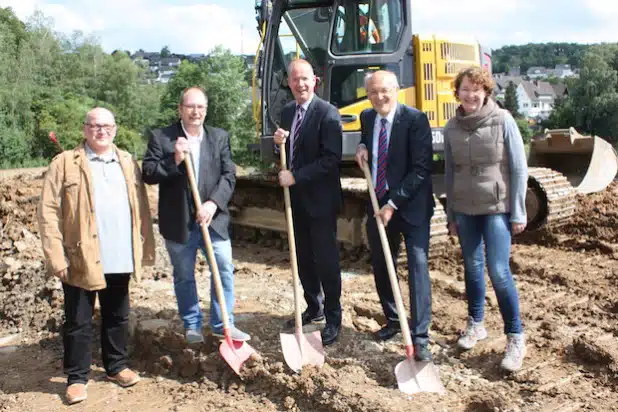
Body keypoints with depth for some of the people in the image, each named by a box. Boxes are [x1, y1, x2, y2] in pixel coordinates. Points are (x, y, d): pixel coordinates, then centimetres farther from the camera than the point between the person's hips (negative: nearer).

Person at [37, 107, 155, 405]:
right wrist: (56, 257, -13)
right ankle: (77, 377, 21)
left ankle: (117, 366, 33)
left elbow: (141, 208, 11)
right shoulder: (64, 163, -3)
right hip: (81, 260, -4)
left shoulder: (128, 163, 10)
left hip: (120, 259, 4)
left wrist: (146, 248, 7)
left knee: (117, 317, 17)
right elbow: (48, 212, -7)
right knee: (78, 322, 7)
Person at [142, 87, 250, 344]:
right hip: (178, 221, -1)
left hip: (213, 219, 2)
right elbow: (148, 174, -6)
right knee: (184, 277, 11)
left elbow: (229, 175, 0)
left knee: (225, 270, 4)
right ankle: (192, 325, 28)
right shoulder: (161, 138, -2)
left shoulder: (220, 137, 5)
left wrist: (213, 203, -14)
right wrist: (174, 160, -20)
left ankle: (222, 324, 20)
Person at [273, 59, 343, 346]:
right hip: (296, 198, 7)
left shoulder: (327, 113, -13)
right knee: (303, 258, 15)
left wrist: (296, 176, -21)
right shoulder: (287, 112, 10)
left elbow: (331, 159, -20)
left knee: (326, 260, 0)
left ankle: (333, 318, 13)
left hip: (320, 199, -7)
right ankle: (314, 307, 32)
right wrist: (279, 143, -5)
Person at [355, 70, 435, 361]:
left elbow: (421, 168, -17)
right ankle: (392, 321, 32)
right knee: (380, 267, 13)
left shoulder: (415, 120, -13)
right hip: (378, 204, 6)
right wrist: (362, 148, 1)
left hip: (411, 205, -6)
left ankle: (420, 337, -7)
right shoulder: (367, 118, 6)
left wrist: (393, 204, -20)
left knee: (417, 266, -12)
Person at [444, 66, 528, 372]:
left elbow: (519, 168, -5)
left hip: (496, 208, -3)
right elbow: (450, 172, 10)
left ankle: (516, 338, 5)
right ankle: (475, 324, 29)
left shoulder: (502, 120, -7)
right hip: (464, 210, 4)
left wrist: (518, 213, -7)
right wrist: (450, 215, 10)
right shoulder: (452, 127, 3)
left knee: (498, 270, -8)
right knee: (472, 267, 12)